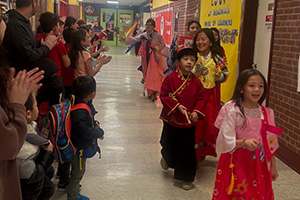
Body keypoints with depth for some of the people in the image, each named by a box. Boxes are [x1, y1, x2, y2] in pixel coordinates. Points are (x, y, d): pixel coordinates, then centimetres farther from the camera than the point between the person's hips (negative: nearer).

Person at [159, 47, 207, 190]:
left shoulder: (196, 81, -1)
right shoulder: (171, 78, -11)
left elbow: (201, 98, 3)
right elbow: (164, 96, -10)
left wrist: (196, 111, -12)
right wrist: (177, 106, -21)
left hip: (189, 122, 2)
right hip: (172, 120, -2)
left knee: (188, 150, 6)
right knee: (169, 146, 15)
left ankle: (186, 178, 20)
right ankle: (166, 158, 52)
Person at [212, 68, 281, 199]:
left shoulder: (266, 113, 1)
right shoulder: (233, 111, -15)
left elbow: (270, 142, 9)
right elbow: (226, 141, -16)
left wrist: (273, 166, 12)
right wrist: (243, 142, -32)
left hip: (259, 164, 5)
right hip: (237, 164, -4)